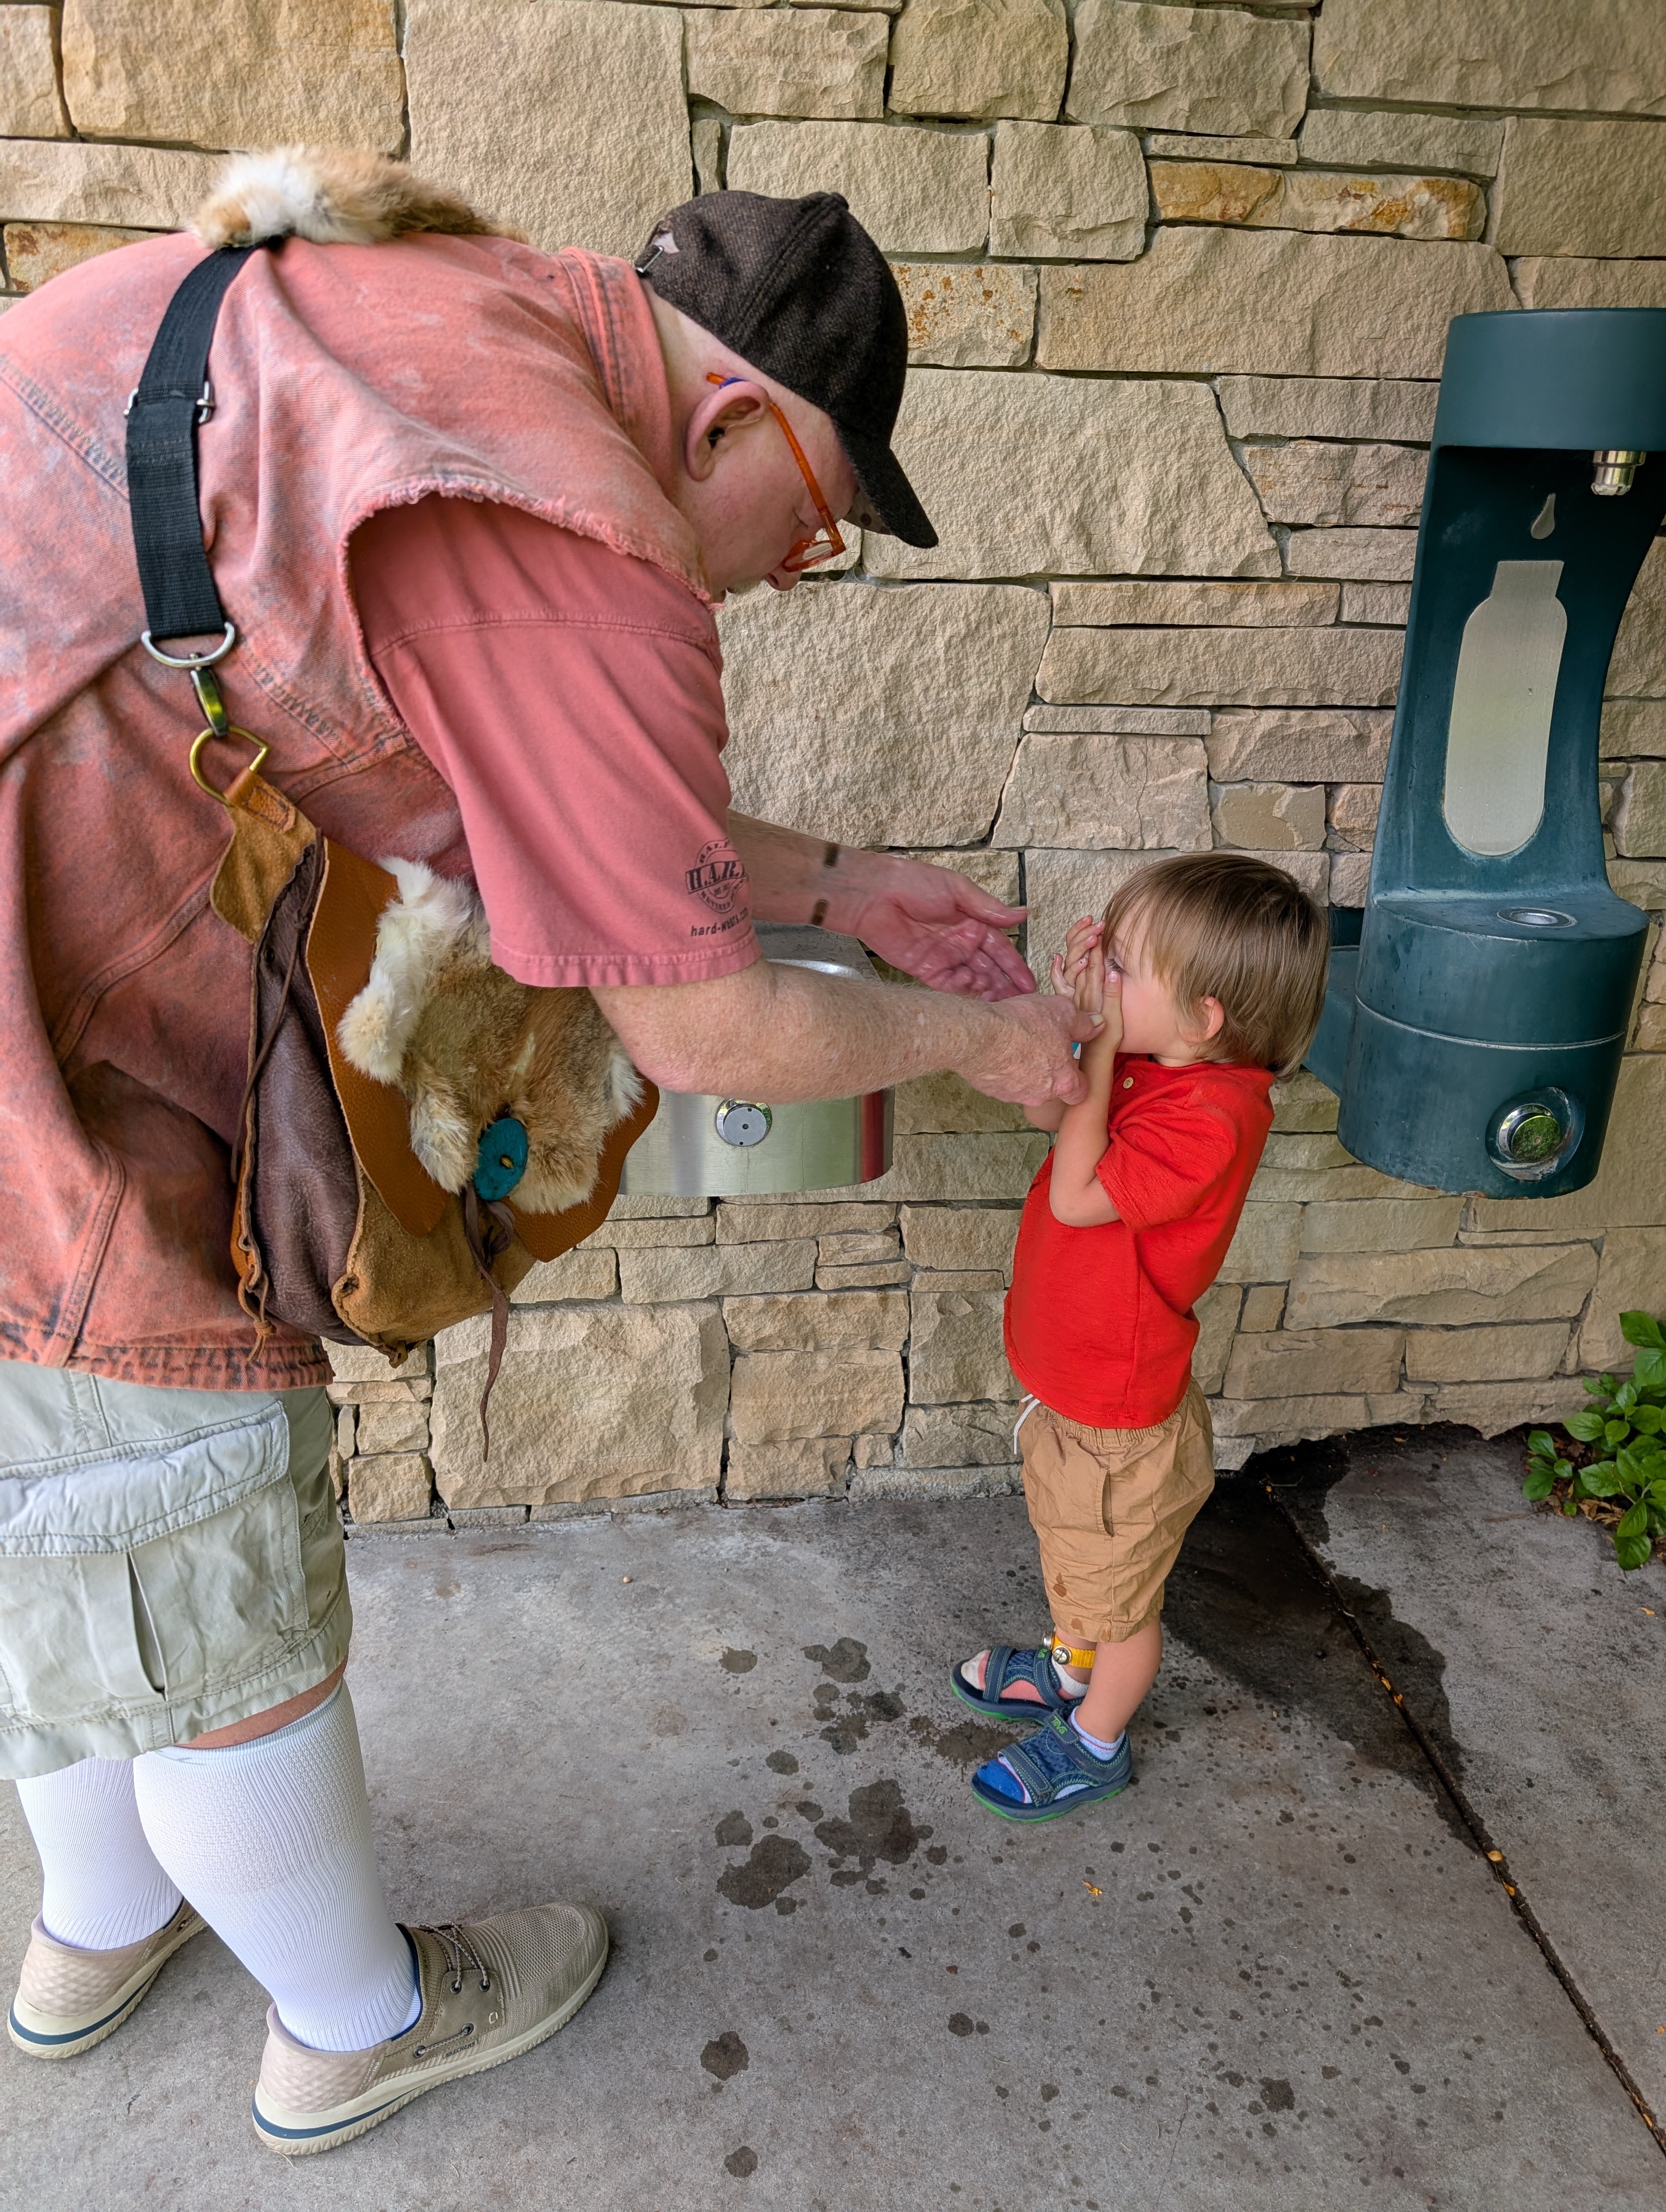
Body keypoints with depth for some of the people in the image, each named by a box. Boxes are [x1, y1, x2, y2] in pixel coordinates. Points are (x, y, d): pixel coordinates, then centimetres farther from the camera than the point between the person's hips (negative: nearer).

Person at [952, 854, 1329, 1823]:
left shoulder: (1210, 1120, -34)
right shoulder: (1156, 1066, -7)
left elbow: (1077, 1191, -33)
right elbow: (1048, 1110, 6)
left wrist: (1102, 1039, -30)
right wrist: (1071, 1011, -11)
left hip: (1119, 1417, -8)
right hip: (1073, 1382, 9)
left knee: (1119, 1594, 18)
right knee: (1070, 1553, 32)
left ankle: (1095, 1744, 42)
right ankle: (1072, 1664, 58)